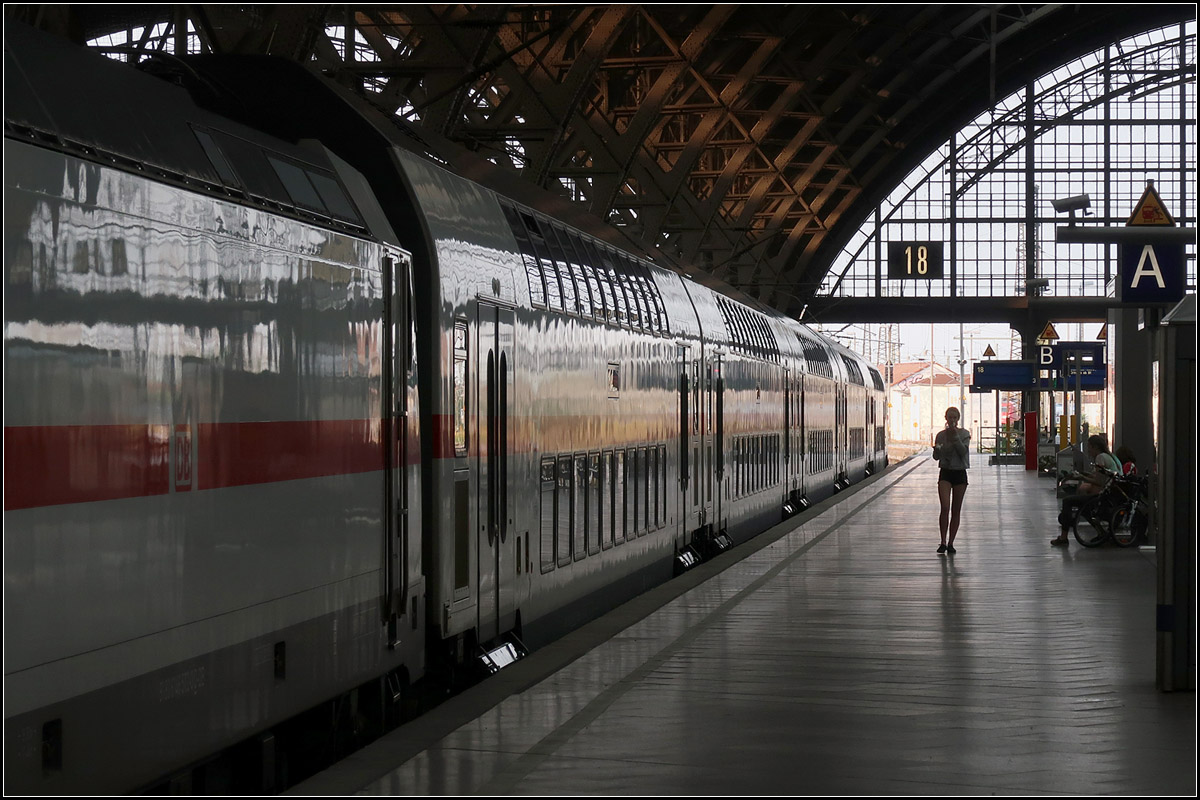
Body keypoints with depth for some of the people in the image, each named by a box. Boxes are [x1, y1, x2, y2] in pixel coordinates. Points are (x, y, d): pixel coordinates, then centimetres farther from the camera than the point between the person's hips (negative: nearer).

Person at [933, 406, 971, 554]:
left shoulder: (964, 434, -1)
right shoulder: (941, 435, 3)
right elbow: (936, 456, 8)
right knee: (945, 508, -15)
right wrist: (937, 449, -14)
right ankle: (943, 542, -12)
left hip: (960, 473, 0)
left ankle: (950, 543, 11)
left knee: (956, 511, 4)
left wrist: (955, 437, -20)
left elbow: (963, 451, -13)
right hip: (945, 472, 0)